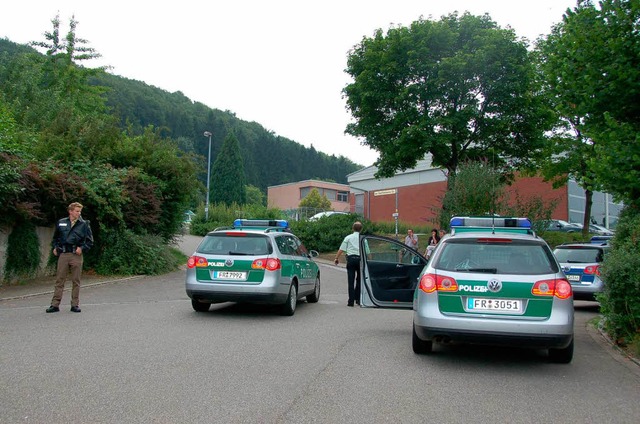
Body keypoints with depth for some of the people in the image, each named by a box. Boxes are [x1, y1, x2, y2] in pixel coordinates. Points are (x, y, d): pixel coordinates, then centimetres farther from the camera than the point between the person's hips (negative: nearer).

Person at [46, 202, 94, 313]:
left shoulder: (84, 224, 3)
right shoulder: (61, 223, 10)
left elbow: (90, 241, 6)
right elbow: (55, 237, 24)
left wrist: (82, 248, -8)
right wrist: (55, 247, 10)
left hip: (76, 255, -1)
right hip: (63, 255, 1)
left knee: (76, 281, 3)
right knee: (59, 280, 2)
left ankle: (75, 304, 11)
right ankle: (55, 304, 7)